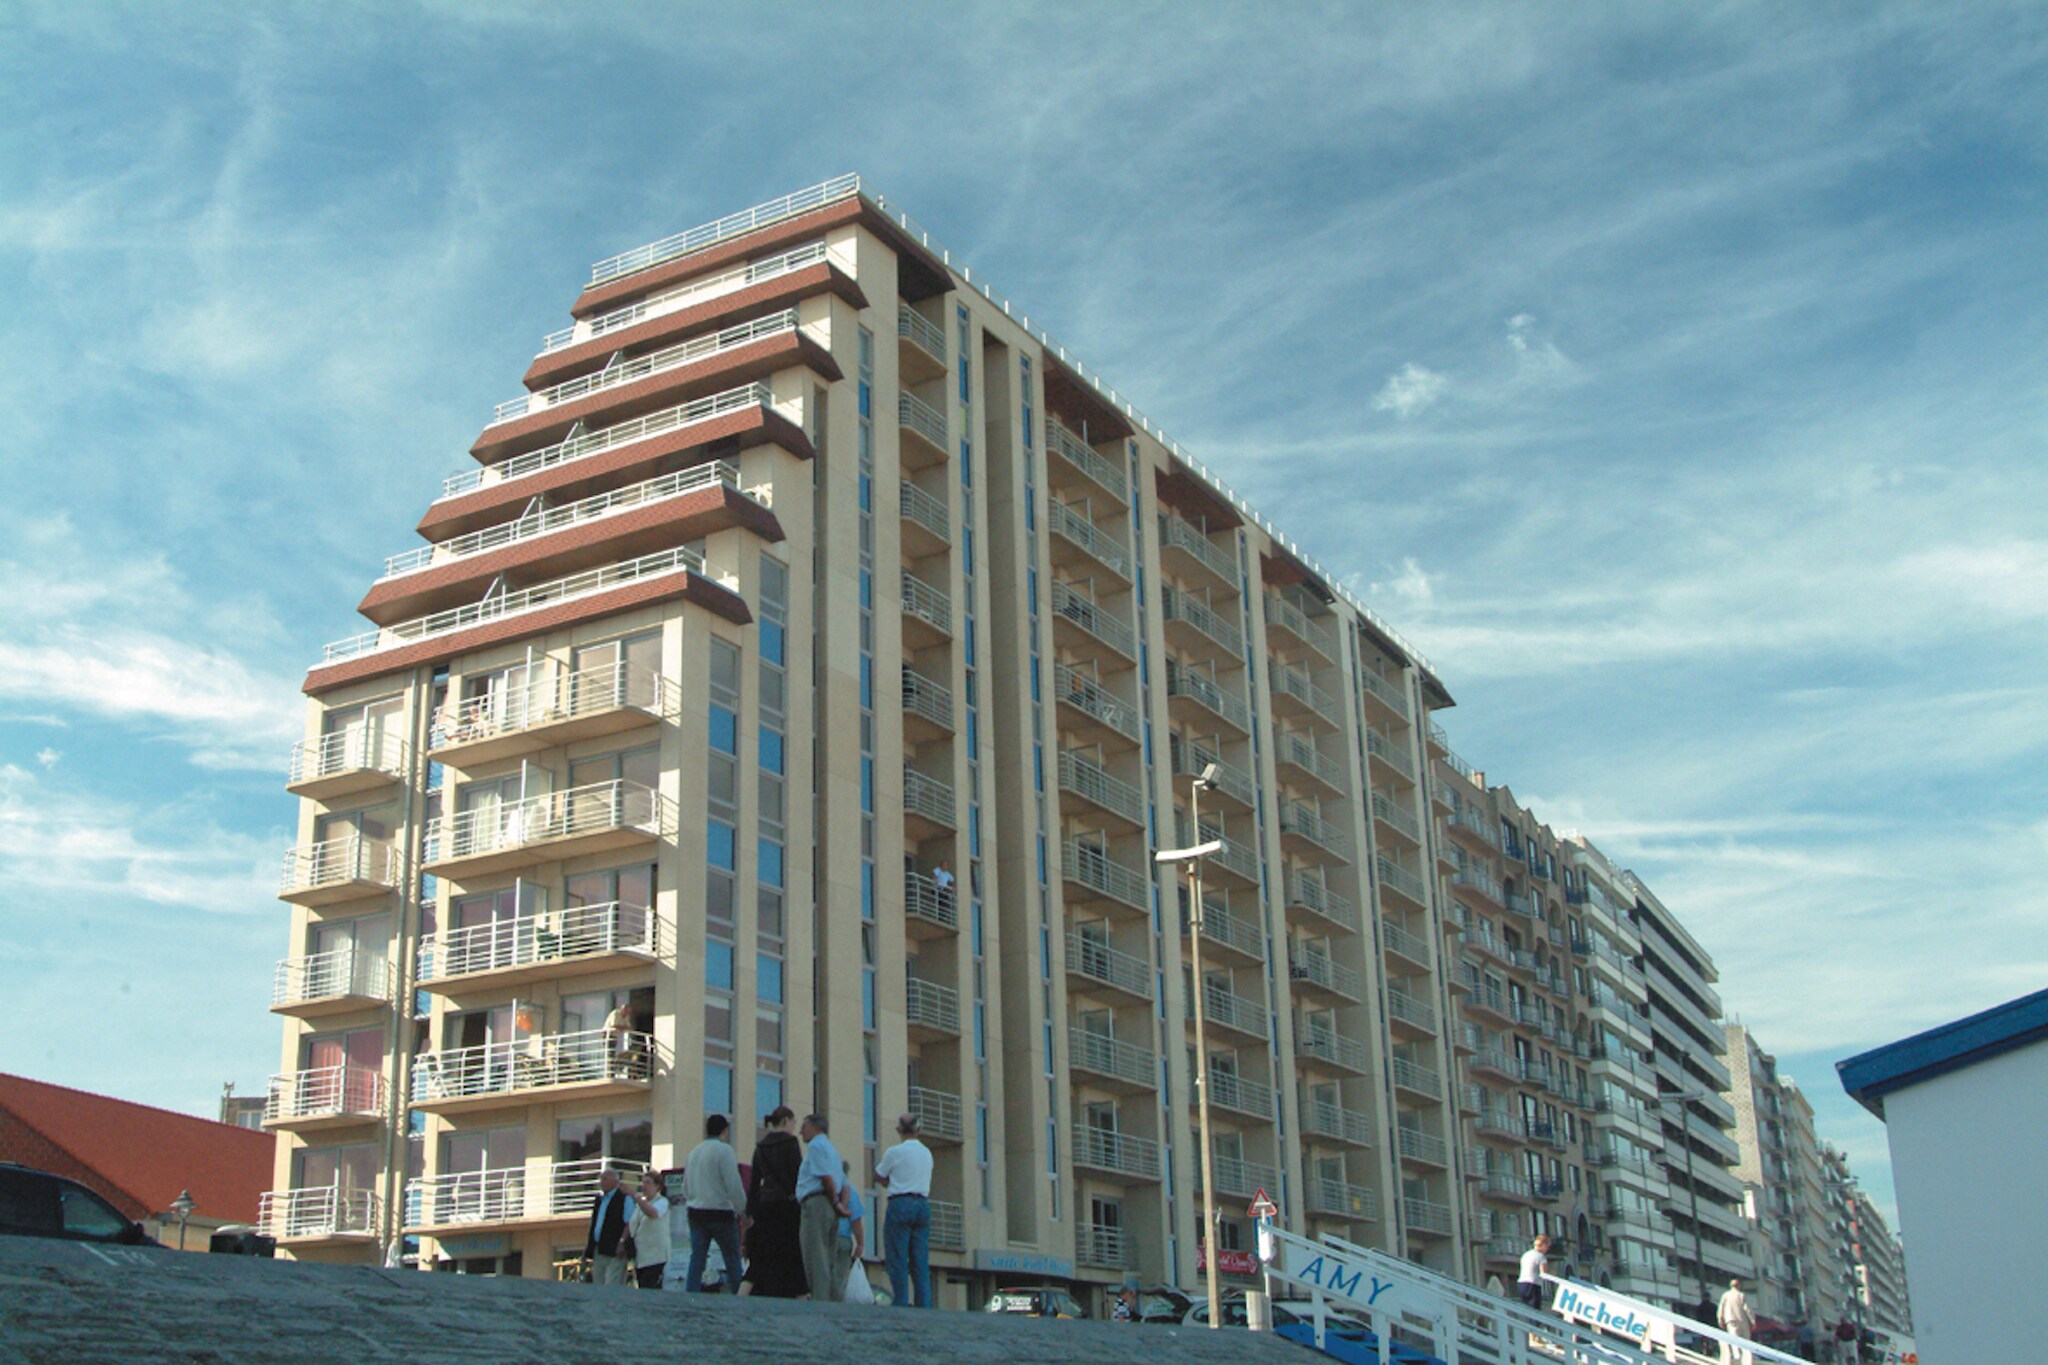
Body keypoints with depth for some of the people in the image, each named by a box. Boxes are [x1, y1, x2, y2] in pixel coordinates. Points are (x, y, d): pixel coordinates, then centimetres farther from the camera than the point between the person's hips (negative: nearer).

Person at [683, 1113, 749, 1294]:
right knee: (732, 1260, 1)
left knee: (696, 1260, 5)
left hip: (695, 1212, 6)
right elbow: (734, 1184, -14)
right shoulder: (725, 1150, -8)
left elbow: (685, 1186, 19)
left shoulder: (693, 1152, 14)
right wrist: (743, 1210, -6)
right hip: (720, 1212, -6)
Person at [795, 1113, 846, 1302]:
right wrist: (842, 1205, 10)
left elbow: (827, 1178, -17)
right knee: (828, 1261, 10)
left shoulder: (815, 1146, -5)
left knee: (815, 1258, -11)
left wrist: (835, 1203, -8)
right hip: (830, 1208, 10)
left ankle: (820, 1302, -16)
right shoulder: (831, 1148, 25)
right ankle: (836, 1301, 7)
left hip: (815, 1203, -9)